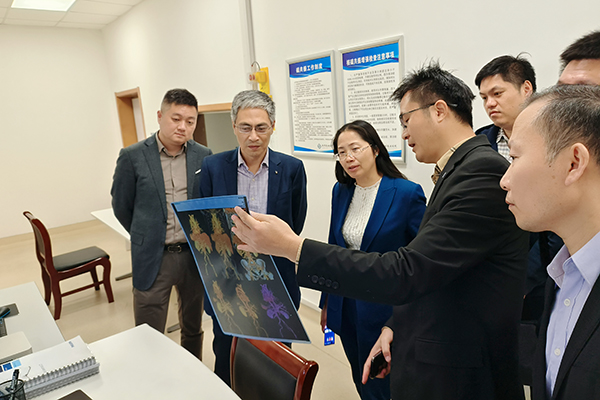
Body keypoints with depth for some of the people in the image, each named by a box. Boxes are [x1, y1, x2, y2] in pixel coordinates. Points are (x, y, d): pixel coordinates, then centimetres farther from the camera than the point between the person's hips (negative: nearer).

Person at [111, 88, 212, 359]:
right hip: (152, 259, -2)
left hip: (194, 255, 3)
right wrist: (148, 237, 10)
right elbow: (121, 207, 4)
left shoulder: (204, 156, 0)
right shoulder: (132, 157, -6)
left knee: (193, 330, 20)